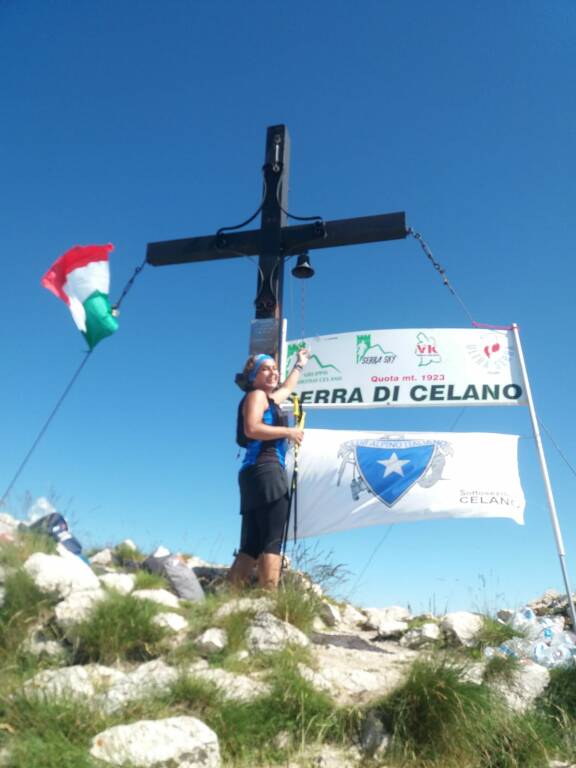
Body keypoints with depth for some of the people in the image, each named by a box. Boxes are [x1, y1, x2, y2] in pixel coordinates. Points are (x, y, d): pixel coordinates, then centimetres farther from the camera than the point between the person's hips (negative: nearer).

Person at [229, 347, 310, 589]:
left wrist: (299, 365, 62)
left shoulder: (269, 398, 28)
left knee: (251, 545, 4)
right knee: (272, 541, -15)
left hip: (258, 475, 9)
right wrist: (289, 431, -9)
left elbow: (287, 388, 50)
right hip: (266, 471, -9)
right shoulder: (256, 396, 1)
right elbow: (252, 429, -17)